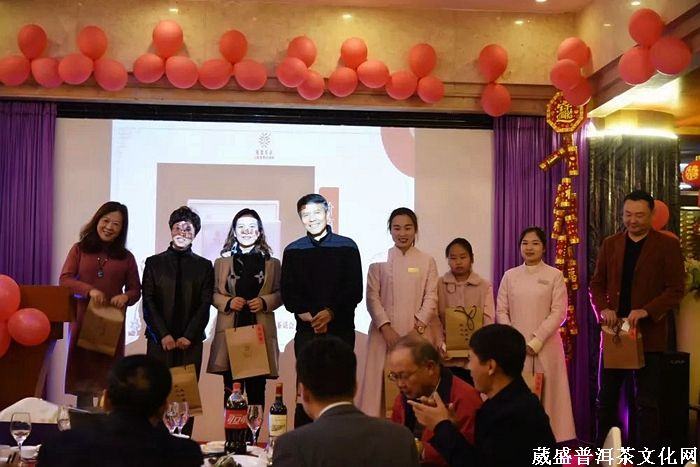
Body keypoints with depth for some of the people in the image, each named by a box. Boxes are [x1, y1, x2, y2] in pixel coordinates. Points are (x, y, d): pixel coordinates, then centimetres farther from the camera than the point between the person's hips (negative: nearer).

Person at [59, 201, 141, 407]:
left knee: (109, 377, -1)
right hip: (83, 321, 0)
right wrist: (89, 290, -18)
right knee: (83, 373, 2)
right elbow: (64, 279, -2)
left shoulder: (126, 257, 8)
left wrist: (125, 297, -14)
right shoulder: (79, 249, 7)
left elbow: (135, 290, 10)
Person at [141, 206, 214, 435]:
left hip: (190, 342, 0)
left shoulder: (204, 266, 11)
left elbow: (205, 305, 4)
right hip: (159, 341, 0)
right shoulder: (154, 263, 11)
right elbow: (148, 302, 4)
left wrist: (188, 336, -7)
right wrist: (163, 335, -7)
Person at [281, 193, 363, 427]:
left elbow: (355, 290, 0)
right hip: (306, 330, 1)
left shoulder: (347, 246, 6)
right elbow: (288, 294, 5)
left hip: (340, 328, -1)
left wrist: (330, 313, -12)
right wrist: (309, 317, -10)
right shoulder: (293, 251, 10)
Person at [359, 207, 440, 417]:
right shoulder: (379, 261, 7)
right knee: (382, 381, -4)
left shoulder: (427, 261, 7)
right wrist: (386, 328, -10)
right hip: (385, 333, 0)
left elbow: (431, 298, 2)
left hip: (418, 333, 0)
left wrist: (418, 327, -10)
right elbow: (372, 297, 1)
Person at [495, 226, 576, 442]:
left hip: (546, 346, -2)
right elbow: (501, 311, 6)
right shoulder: (510, 276, 8)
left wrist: (536, 340, -12)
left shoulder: (554, 275, 1)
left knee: (547, 393, 0)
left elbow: (559, 313, -5)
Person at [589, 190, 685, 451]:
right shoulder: (610, 244, 9)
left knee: (646, 403, 3)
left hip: (649, 334, -4)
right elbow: (596, 284, 10)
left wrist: (646, 311, -21)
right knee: (606, 398, 10)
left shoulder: (667, 245, -2)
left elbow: (676, 289, -7)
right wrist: (602, 309, -10)